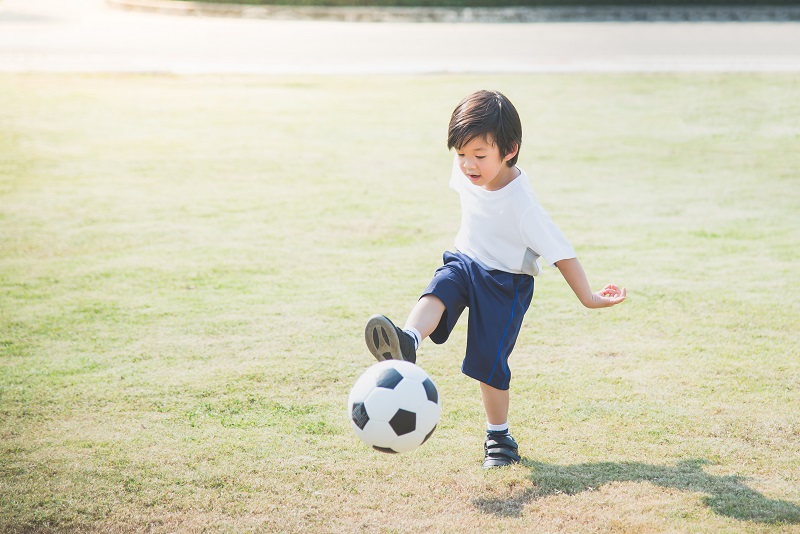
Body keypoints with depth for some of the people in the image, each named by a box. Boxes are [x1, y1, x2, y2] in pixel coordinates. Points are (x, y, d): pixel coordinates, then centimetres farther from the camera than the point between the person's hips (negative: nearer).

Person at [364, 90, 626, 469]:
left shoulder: (521, 204, -30)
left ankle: (500, 438, 15)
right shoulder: (467, 173, -12)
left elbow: (560, 252, -23)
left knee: (488, 362, -4)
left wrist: (587, 298, -17)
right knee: (435, 294, -29)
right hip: (465, 262, 5)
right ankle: (408, 343, -57)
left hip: (505, 282, -5)